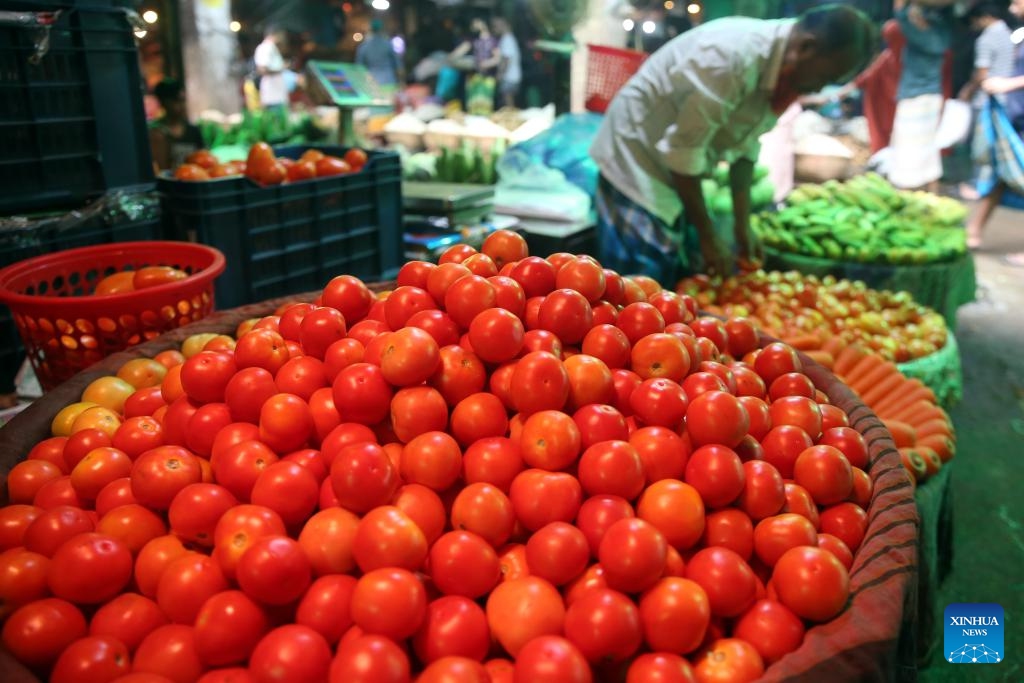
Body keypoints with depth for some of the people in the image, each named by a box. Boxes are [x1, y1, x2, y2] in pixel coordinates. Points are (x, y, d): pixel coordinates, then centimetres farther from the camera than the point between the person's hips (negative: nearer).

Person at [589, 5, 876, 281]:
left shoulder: (783, 63, -1)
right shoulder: (731, 57, -29)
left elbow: (744, 146, 7)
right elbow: (683, 152, -25)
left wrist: (743, 224, 5)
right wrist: (708, 236, -17)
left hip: (677, 172, 9)